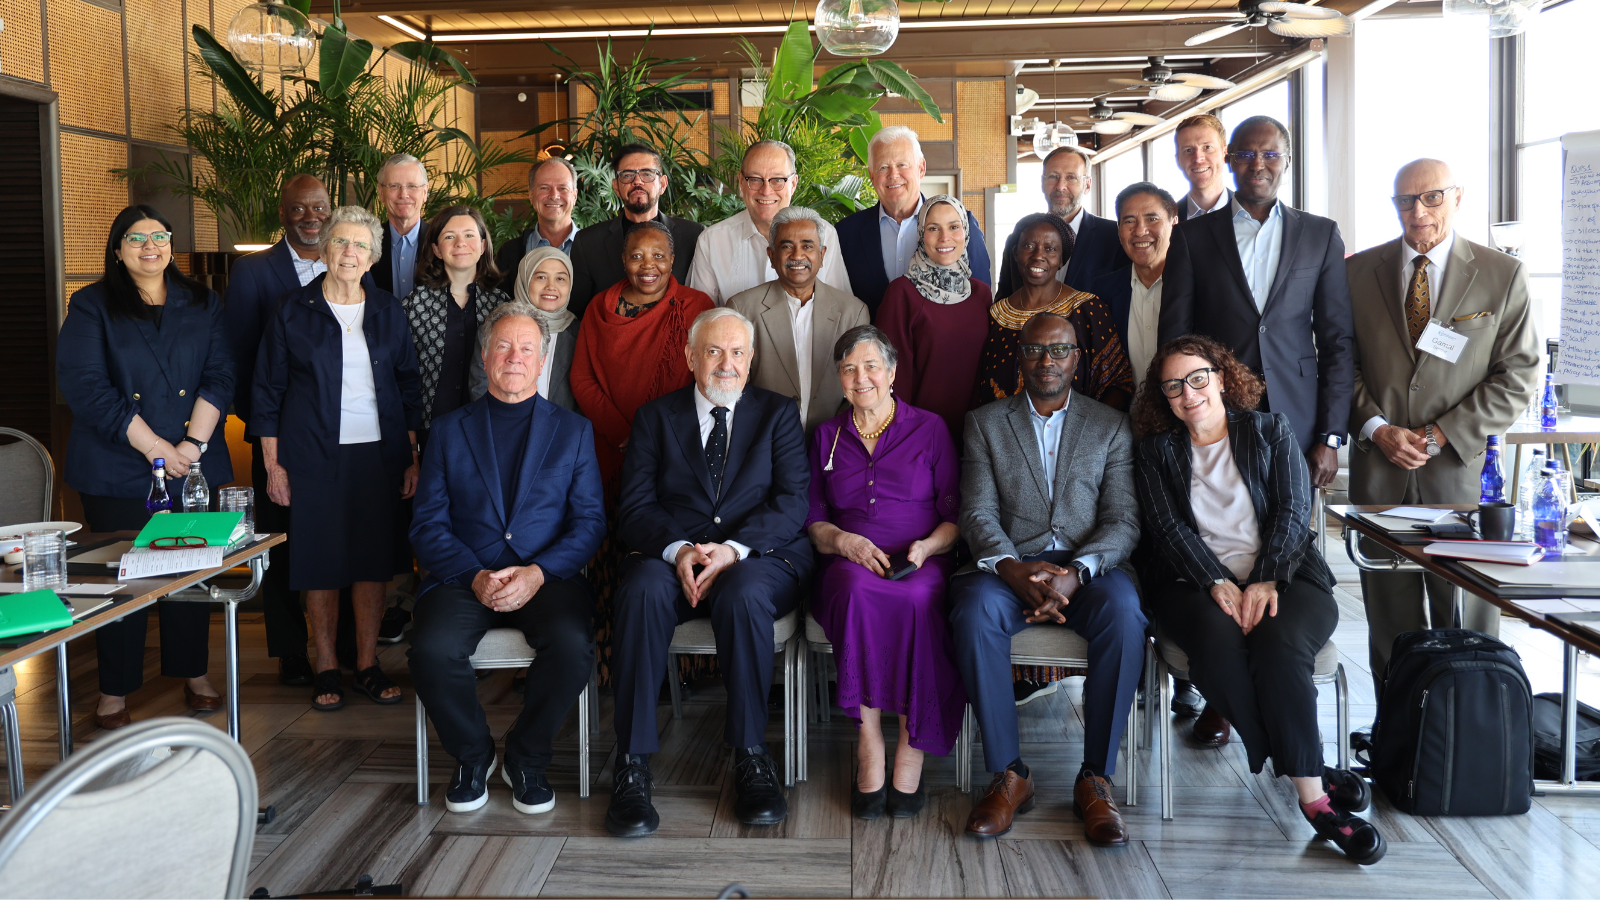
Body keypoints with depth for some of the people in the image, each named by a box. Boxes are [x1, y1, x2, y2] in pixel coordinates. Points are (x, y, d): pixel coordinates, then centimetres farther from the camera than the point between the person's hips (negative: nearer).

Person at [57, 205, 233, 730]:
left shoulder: (202, 305, 10)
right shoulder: (91, 307, 2)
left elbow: (220, 375, 2)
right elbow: (84, 385, -8)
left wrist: (194, 442, -12)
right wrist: (154, 448, -14)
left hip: (194, 467, 2)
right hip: (118, 470, -2)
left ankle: (194, 674, 21)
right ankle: (114, 692, 13)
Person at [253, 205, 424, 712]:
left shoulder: (388, 312, 8)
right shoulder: (294, 312, 2)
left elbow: (409, 386, 11)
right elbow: (269, 390, 4)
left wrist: (412, 457, 5)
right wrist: (273, 464, -1)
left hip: (378, 454, 2)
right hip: (315, 456, -2)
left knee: (374, 558, 4)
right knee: (321, 561, 2)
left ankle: (368, 664, 15)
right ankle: (326, 667, 15)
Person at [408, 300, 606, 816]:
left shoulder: (573, 430, 14)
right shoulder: (449, 430, 14)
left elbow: (590, 522, 5)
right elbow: (428, 525, 6)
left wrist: (537, 573, -13)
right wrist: (475, 577, -12)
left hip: (546, 578, 0)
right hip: (465, 577, 1)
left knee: (573, 647, -32)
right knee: (432, 651, -30)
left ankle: (526, 758, -2)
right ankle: (473, 755, 1)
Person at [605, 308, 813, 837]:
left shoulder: (778, 413, 14)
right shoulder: (656, 417, 15)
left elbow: (792, 502, 0)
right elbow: (635, 509, 5)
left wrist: (734, 549, -18)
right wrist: (677, 550, -17)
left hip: (758, 559, -1)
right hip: (673, 558, 1)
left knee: (745, 595, -36)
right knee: (643, 590, -33)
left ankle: (751, 757, -23)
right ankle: (631, 766, -29)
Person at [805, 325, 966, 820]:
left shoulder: (930, 429, 14)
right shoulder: (827, 436, 20)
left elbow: (955, 515, 9)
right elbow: (813, 520, 15)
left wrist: (927, 545, -11)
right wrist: (843, 541, -7)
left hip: (921, 563, -1)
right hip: (851, 564, 1)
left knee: (920, 601, -38)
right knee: (858, 592, -37)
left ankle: (911, 750, -26)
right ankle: (869, 744, -31)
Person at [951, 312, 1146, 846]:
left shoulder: (1111, 426, 14)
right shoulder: (985, 423, 15)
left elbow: (1123, 520, 3)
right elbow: (978, 513, 3)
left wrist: (1075, 572, -17)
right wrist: (1012, 567, -18)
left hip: (1090, 567, 0)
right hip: (1009, 566, 0)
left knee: (1123, 612, -34)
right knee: (975, 612, -34)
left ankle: (1096, 779, -22)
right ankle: (1009, 774, -22)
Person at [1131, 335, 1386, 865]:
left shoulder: (1271, 432, 14)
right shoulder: (1157, 452, 16)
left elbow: (1292, 510, 2)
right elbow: (1169, 529, 2)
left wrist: (1265, 581, -15)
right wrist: (1217, 582, -16)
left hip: (1284, 576, 0)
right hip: (1196, 583, 0)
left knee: (1278, 641, -34)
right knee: (1219, 639, -34)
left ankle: (1305, 785, -29)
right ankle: (1311, 782, -26)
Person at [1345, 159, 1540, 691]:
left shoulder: (1503, 276, 2)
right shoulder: (1358, 272, 6)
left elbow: (1518, 377, -1)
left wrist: (1440, 436, -10)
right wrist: (1376, 428, -7)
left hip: (1464, 471, -1)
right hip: (1378, 469, 2)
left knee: (1466, 622, 4)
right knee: (1390, 621, 8)